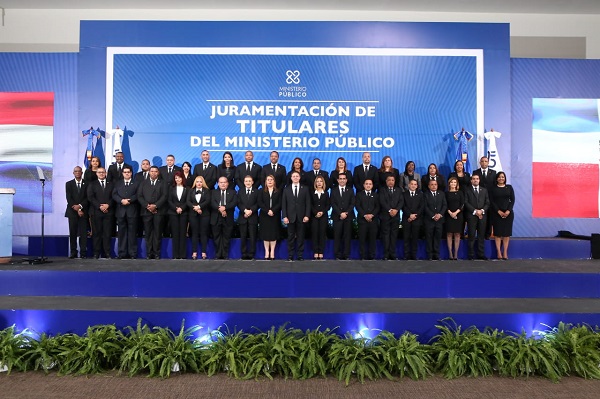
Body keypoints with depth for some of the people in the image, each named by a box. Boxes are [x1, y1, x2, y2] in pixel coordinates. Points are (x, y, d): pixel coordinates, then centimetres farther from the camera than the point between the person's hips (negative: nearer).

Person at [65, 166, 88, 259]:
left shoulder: (87, 184, 8)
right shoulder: (69, 184, 10)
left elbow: (88, 198, 1)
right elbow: (69, 198, 1)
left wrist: (80, 206, -14)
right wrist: (77, 209, -9)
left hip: (83, 211, -1)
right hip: (72, 211, 1)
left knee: (83, 232, -3)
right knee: (73, 233, 1)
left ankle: (83, 253, -1)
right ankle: (73, 253, 5)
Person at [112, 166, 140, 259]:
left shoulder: (136, 183, 10)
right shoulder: (118, 183, 17)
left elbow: (137, 195, -3)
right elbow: (114, 195, 5)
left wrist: (129, 200, -16)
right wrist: (121, 200, -12)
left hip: (132, 211, -2)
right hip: (121, 211, 3)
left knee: (132, 232, -2)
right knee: (121, 232, 3)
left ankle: (132, 253, 1)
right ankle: (122, 253, 8)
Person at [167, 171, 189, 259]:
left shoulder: (187, 189, 6)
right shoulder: (171, 188, 10)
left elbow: (187, 201, 0)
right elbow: (169, 200, 3)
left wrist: (181, 208, -14)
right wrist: (176, 208, -11)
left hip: (183, 213, -1)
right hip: (173, 213, 1)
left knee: (183, 233, -1)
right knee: (175, 234, 0)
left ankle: (182, 255, 0)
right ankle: (175, 255, 3)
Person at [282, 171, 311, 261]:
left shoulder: (305, 189, 7)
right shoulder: (286, 189, 7)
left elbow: (308, 203, 2)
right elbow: (284, 204, 4)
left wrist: (307, 215, -7)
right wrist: (284, 216, -6)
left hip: (301, 217, 0)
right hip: (291, 217, 0)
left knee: (300, 237, 3)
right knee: (291, 237, 4)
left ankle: (300, 255, 9)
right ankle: (290, 256, 9)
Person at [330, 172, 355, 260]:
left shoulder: (350, 190, 12)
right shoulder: (333, 190, 8)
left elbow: (352, 203, 3)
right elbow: (333, 204, -1)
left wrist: (346, 213, -10)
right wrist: (340, 213, -12)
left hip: (348, 216, 1)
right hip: (337, 217, -1)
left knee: (347, 236, 0)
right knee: (337, 236, -2)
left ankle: (346, 255, 4)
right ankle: (338, 255, 2)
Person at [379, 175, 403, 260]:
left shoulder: (398, 190, 15)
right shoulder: (382, 190, 6)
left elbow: (401, 201, 4)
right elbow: (382, 201, -7)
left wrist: (396, 210, -13)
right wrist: (389, 210, -17)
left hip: (396, 216, 3)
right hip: (385, 216, -3)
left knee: (394, 235, 3)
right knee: (386, 235, -2)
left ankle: (392, 254, 6)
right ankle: (386, 255, 1)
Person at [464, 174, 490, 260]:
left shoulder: (484, 190, 16)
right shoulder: (467, 191, 7)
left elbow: (487, 203, 9)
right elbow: (466, 203, -3)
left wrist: (482, 210, -9)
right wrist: (475, 211, -13)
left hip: (482, 215, 3)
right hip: (471, 216, -3)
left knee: (481, 236, 4)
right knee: (471, 236, -1)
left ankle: (481, 254, 9)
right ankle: (471, 255, 3)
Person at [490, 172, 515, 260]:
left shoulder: (509, 187, 9)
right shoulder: (493, 188, 4)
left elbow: (512, 200, 4)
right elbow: (491, 201, -2)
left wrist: (508, 211, -9)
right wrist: (498, 211, -11)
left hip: (508, 213, 2)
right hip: (496, 213, -1)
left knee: (507, 232, 1)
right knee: (497, 232, -2)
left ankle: (505, 253, 4)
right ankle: (499, 252, 0)